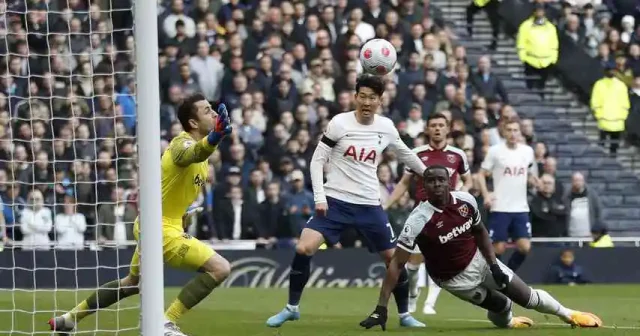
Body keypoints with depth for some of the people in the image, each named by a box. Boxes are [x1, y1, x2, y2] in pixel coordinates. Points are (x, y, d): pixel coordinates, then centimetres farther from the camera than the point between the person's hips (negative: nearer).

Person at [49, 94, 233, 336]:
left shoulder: (197, 144, 8)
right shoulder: (183, 144, -23)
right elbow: (194, 153, -50)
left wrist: (186, 212, 19)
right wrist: (214, 137, -73)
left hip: (154, 225, 10)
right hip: (161, 228, -10)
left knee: (133, 283, 28)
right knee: (219, 268, -18)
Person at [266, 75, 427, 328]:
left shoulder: (386, 127, 1)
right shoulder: (339, 123, -9)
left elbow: (404, 154, 21)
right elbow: (318, 160, -5)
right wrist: (319, 197, -13)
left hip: (369, 205, 3)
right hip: (335, 201, -3)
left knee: (393, 257, 3)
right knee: (303, 248, -18)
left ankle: (404, 314, 23)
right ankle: (292, 308, -1)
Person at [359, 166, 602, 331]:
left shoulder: (466, 201, -16)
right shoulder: (418, 221, -31)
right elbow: (397, 264, -30)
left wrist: (494, 265, -5)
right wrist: (381, 309, -35)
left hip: (480, 261, 4)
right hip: (456, 278, -4)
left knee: (527, 297, 8)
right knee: (502, 308, -1)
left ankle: (568, 315, 35)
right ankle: (507, 321, 37)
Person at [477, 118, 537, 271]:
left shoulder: (527, 151, 8)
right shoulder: (495, 151, -3)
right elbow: (481, 174, 2)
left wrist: (537, 182, -2)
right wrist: (486, 195, -13)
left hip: (521, 208, 3)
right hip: (500, 208, -3)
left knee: (525, 247, -6)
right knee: (499, 248, -3)